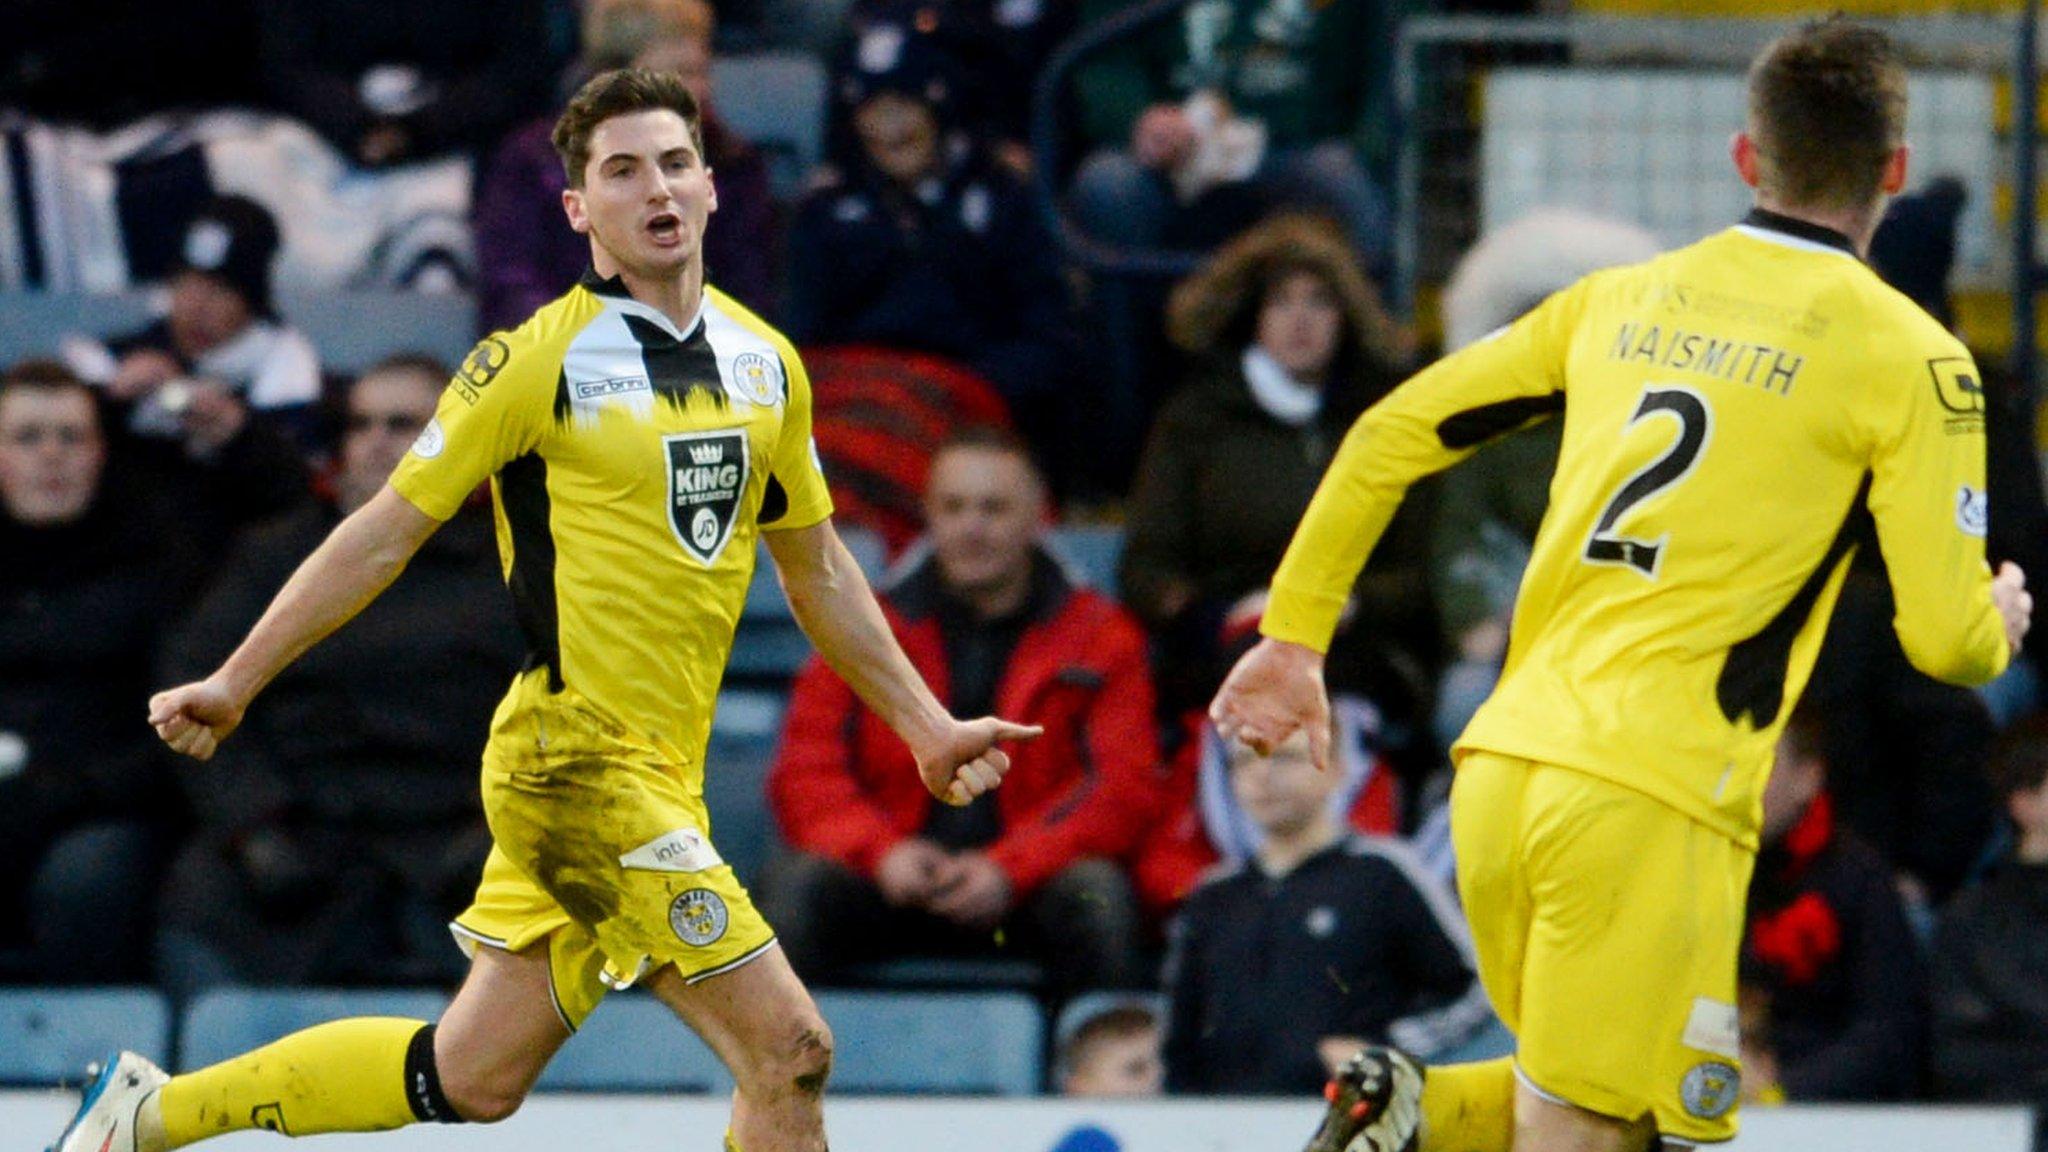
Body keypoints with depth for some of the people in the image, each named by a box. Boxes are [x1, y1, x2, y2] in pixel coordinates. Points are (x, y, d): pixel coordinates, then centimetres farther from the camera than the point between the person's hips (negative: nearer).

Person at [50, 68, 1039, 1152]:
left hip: (659, 774, 7)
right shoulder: (538, 362, -8)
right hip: (575, 757, -7)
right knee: (789, 1050, -14)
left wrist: (925, 725, 22)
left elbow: (815, 567, 23)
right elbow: (387, 530, -2)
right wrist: (235, 681, -3)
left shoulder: (765, 365, 11)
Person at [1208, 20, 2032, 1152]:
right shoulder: (1908, 358, -1)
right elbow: (1944, 640, -2)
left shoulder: (1622, 297, 15)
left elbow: (1392, 431, 17)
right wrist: (1998, 622, 21)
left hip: (1500, 768, 6)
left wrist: (1294, 635, 26)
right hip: (1650, 805, -6)